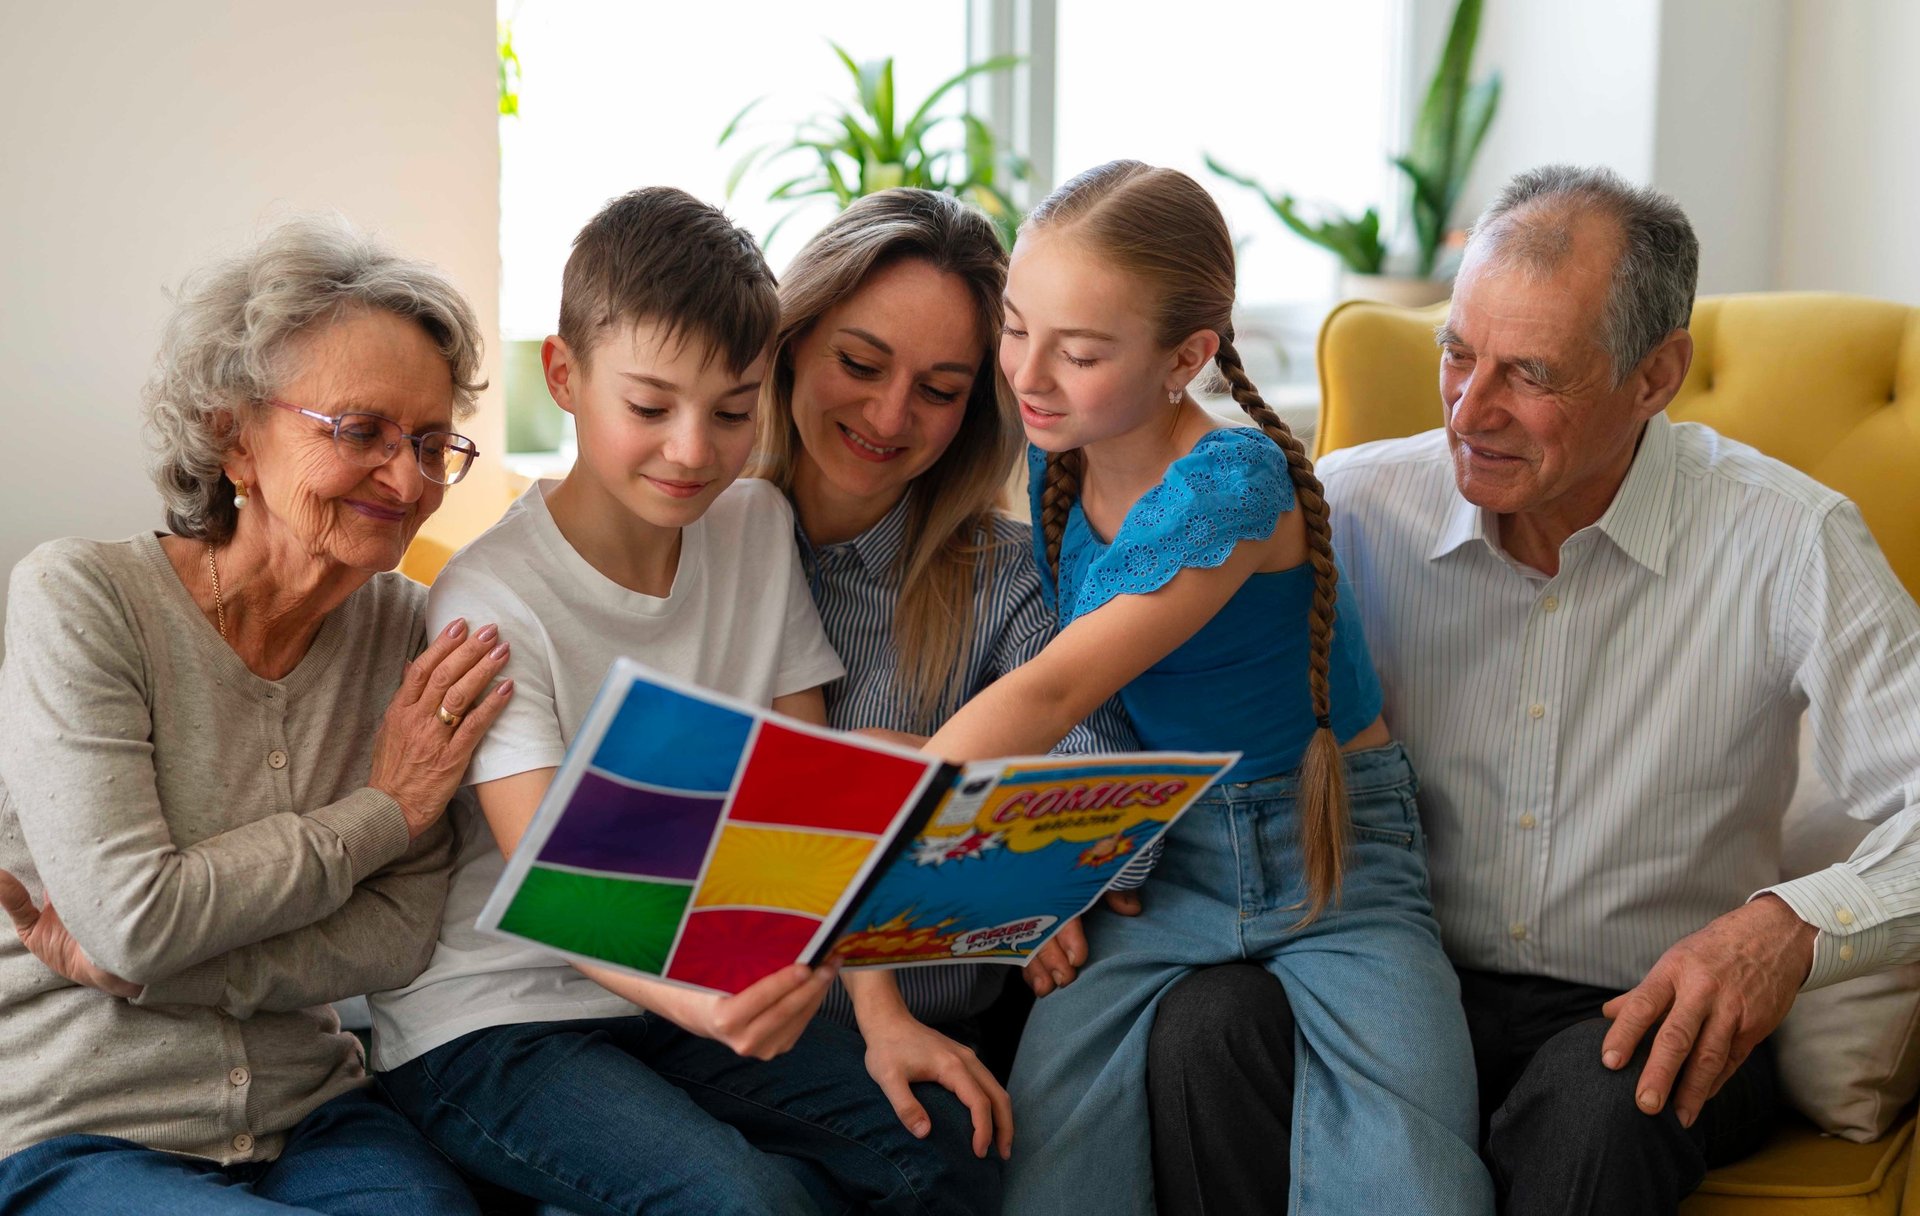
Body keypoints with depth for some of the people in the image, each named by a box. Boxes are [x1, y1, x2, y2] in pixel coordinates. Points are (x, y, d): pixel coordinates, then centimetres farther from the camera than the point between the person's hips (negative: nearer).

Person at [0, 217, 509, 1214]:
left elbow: (398, 936, -5)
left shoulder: (408, 632, 2)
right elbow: (130, 918, -19)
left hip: (305, 1115, 4)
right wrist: (381, 812, -11)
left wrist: (136, 966, -17)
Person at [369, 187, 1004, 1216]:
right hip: (490, 1027, -6)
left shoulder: (758, 530, 3)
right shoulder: (491, 597, -15)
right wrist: (694, 1001, -44)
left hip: (695, 986, 6)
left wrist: (881, 1016, -10)